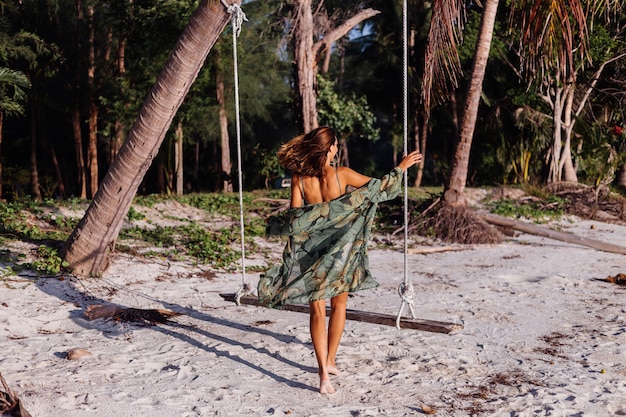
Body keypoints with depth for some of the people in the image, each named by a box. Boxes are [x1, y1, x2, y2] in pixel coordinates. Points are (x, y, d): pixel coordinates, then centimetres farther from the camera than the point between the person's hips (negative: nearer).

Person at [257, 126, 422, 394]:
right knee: (338, 306, 19)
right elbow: (379, 188, -1)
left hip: (311, 252, 1)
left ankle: (324, 373, -3)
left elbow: (294, 217, -10)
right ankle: (330, 361, 29)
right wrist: (401, 167, 12)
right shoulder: (341, 174, -11)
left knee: (317, 311, 6)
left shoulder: (299, 178, -7)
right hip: (340, 252, -1)